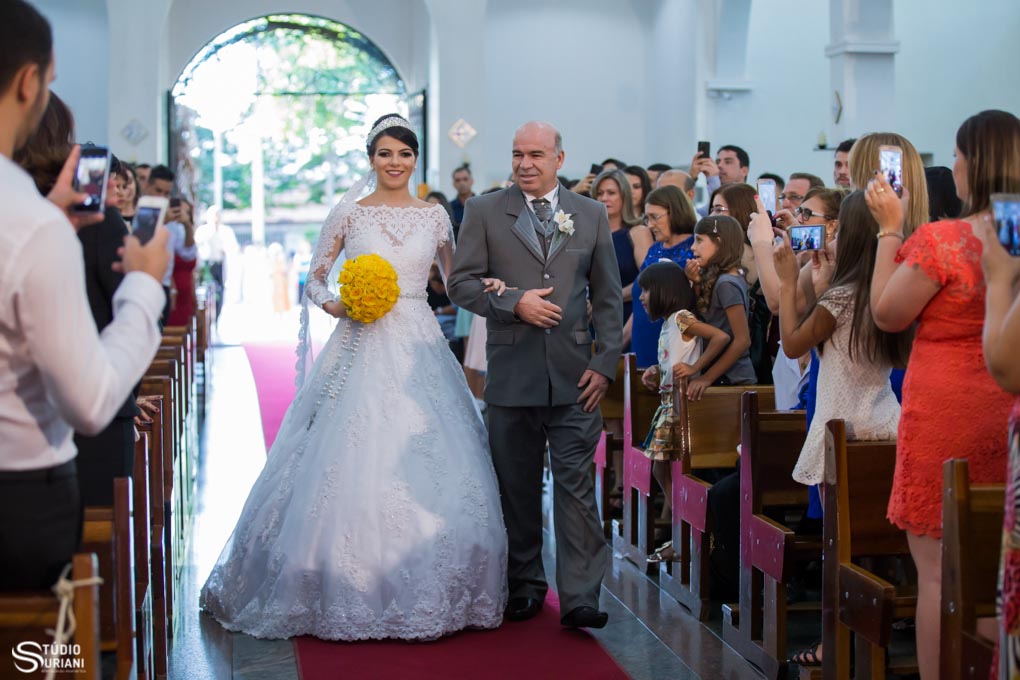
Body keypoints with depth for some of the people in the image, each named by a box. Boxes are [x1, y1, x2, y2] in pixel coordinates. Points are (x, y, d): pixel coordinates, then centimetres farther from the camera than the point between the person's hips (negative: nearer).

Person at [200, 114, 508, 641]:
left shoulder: (434, 216, 9)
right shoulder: (347, 214, 4)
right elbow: (314, 281, 7)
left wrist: (484, 285, -3)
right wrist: (332, 302, -13)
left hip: (418, 347, 2)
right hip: (361, 349, -1)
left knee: (426, 469, -1)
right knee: (352, 463, -5)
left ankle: (425, 592, 12)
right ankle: (348, 589, 8)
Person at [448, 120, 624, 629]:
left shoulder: (591, 215, 8)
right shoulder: (484, 211, 4)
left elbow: (607, 297, 9)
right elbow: (461, 283, 1)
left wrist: (605, 364, 0)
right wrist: (514, 302, -14)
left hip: (575, 376, 0)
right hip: (512, 373, 0)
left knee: (576, 484, -4)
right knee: (517, 487, 9)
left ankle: (579, 597, -2)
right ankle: (525, 586, 22)